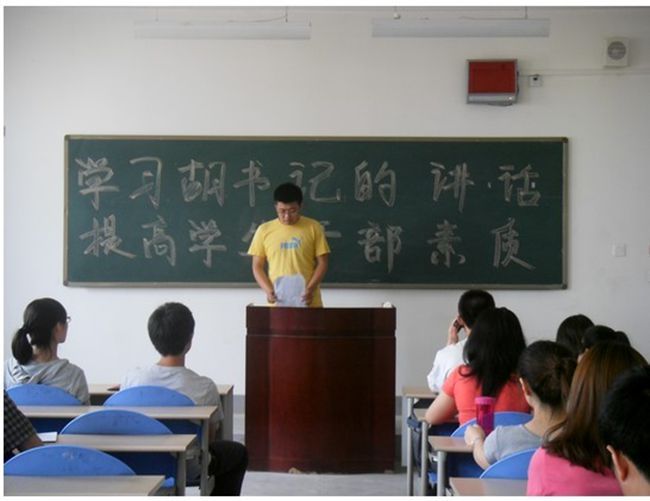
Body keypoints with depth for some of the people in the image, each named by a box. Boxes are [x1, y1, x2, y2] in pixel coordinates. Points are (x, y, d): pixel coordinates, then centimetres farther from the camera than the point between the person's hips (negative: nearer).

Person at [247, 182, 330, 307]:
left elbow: (322, 263, 1)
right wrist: (268, 290, -11)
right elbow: (257, 266, 6)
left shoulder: (313, 228, 0)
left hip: (308, 302, -1)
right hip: (278, 303, 1)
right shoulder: (264, 230, 3)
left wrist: (310, 288, -14)